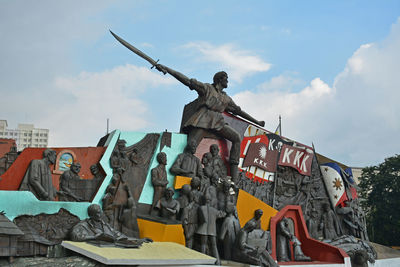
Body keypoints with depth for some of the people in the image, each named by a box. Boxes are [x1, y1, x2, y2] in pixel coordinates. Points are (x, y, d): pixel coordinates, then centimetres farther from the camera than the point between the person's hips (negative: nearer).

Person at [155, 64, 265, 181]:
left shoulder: (226, 98, 26)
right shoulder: (207, 88, 10)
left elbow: (238, 111, 34)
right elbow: (187, 80, 3)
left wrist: (257, 122, 37)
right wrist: (166, 69, -7)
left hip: (217, 121, 6)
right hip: (202, 120, -5)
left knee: (237, 137, -10)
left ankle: (234, 170, -11)